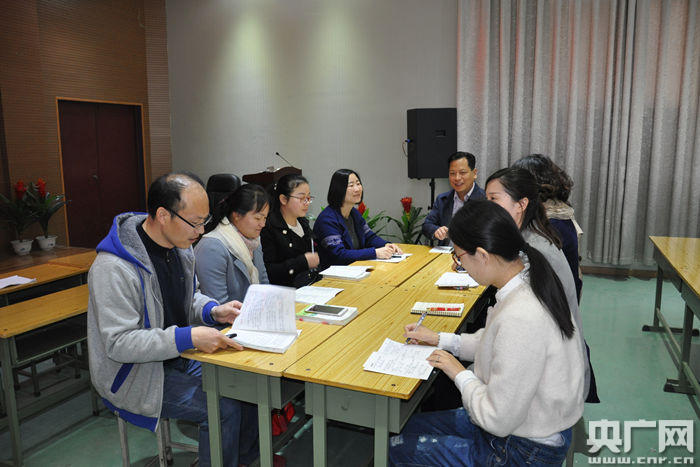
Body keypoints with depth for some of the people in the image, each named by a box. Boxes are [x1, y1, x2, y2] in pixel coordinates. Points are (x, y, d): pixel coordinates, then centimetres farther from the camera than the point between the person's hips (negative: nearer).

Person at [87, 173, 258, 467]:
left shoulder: (180, 246, 1)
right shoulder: (114, 268, -26)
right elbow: (118, 343, -26)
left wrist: (213, 310, -6)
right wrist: (188, 337, -33)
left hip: (179, 358, 8)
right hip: (136, 375, -8)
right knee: (224, 408, -19)